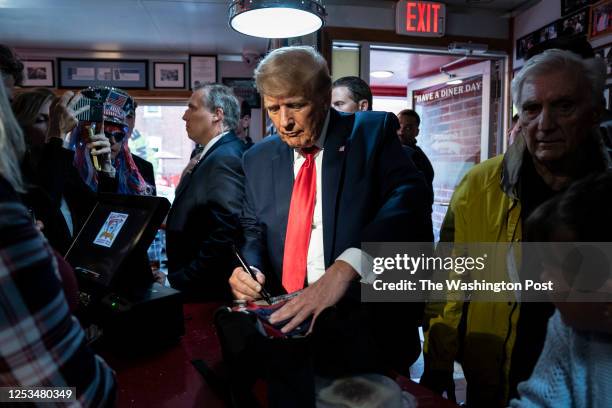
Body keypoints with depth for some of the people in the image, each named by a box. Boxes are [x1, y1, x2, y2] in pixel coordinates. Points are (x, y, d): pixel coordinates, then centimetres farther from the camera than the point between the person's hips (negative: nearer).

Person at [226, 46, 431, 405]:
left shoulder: (374, 132, -4)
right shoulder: (259, 159, 9)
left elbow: (409, 197, -20)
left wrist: (347, 266, -35)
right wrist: (248, 266, -8)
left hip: (363, 325, -2)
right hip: (285, 322, 3)